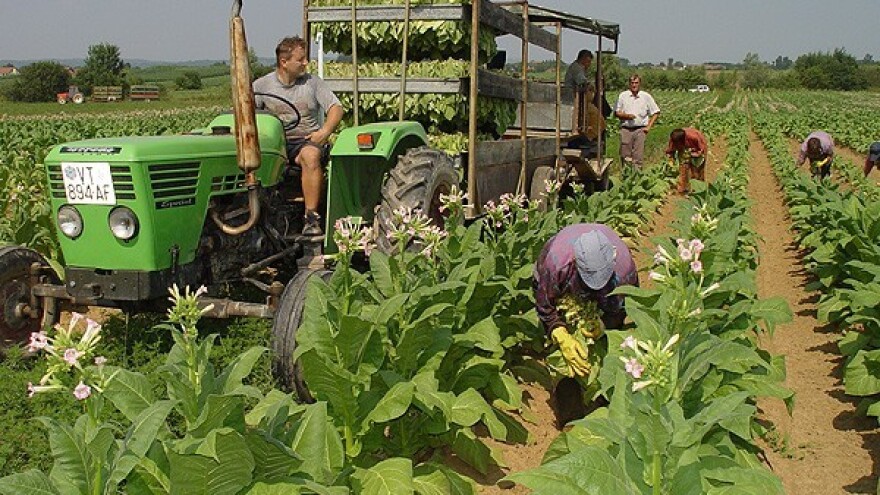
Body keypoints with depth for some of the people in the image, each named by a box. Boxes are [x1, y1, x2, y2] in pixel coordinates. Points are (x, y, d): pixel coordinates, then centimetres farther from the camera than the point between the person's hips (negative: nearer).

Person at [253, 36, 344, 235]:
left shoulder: (313, 82, 9)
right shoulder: (262, 85, 8)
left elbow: (336, 108, 6)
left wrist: (325, 131, -12)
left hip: (306, 140, -1)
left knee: (311, 155, -37)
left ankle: (311, 216, -34)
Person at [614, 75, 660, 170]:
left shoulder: (646, 96, 7)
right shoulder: (623, 96, 7)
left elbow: (655, 112, 11)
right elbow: (616, 112, 7)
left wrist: (649, 126, 2)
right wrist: (626, 116, -12)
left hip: (640, 130, 0)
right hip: (626, 129, 1)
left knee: (638, 158, -3)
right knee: (625, 156, 0)